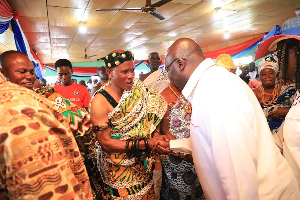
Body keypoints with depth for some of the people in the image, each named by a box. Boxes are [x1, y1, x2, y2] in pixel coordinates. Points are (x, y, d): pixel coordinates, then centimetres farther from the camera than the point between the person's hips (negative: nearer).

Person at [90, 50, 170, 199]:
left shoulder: (139, 92, -3)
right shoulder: (100, 102, -18)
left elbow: (152, 117, 0)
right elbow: (106, 143, -19)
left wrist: (156, 136, -22)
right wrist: (146, 144, -25)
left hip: (144, 163, 5)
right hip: (120, 169, -4)